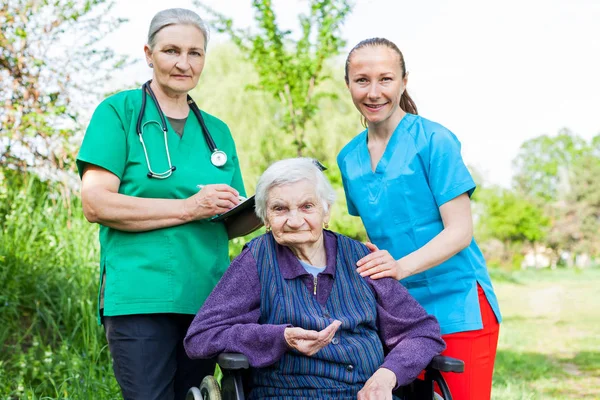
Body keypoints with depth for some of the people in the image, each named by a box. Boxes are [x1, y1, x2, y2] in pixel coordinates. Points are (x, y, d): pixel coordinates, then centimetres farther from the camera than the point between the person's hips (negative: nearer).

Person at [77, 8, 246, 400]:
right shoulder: (119, 112, 1)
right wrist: (189, 208, -15)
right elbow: (96, 203, -11)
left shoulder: (218, 131, 16)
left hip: (207, 300, 6)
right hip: (141, 298, -5)